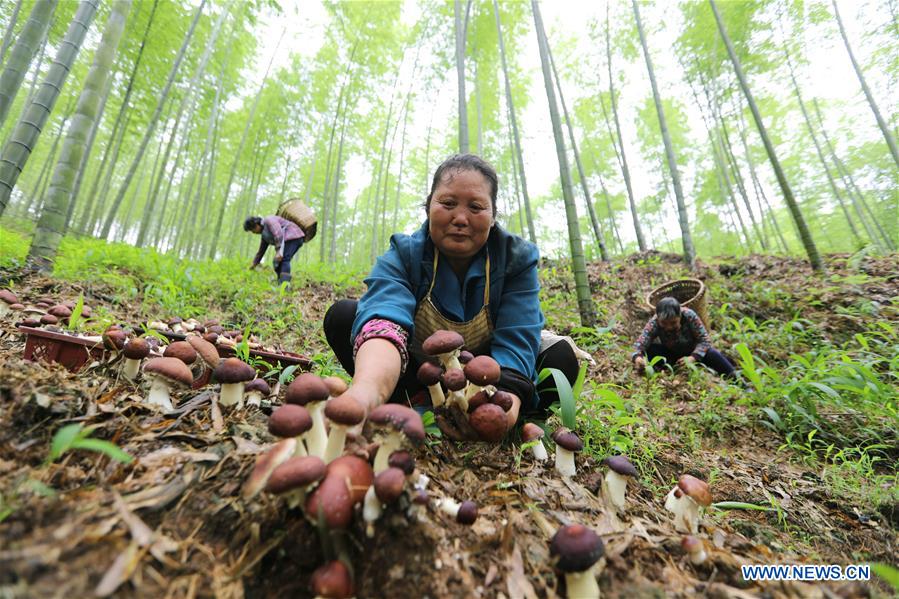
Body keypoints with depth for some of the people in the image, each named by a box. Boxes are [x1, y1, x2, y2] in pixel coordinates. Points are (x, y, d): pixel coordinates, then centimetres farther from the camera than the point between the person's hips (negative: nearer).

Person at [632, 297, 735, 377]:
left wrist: (692, 358, -41)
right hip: (671, 354, 0)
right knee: (649, 350, -27)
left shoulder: (689, 316, -30)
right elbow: (640, 344, -37)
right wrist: (637, 357, -59)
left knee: (712, 354, -28)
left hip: (694, 352, 0)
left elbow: (705, 340, -25)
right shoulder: (654, 323, -30)